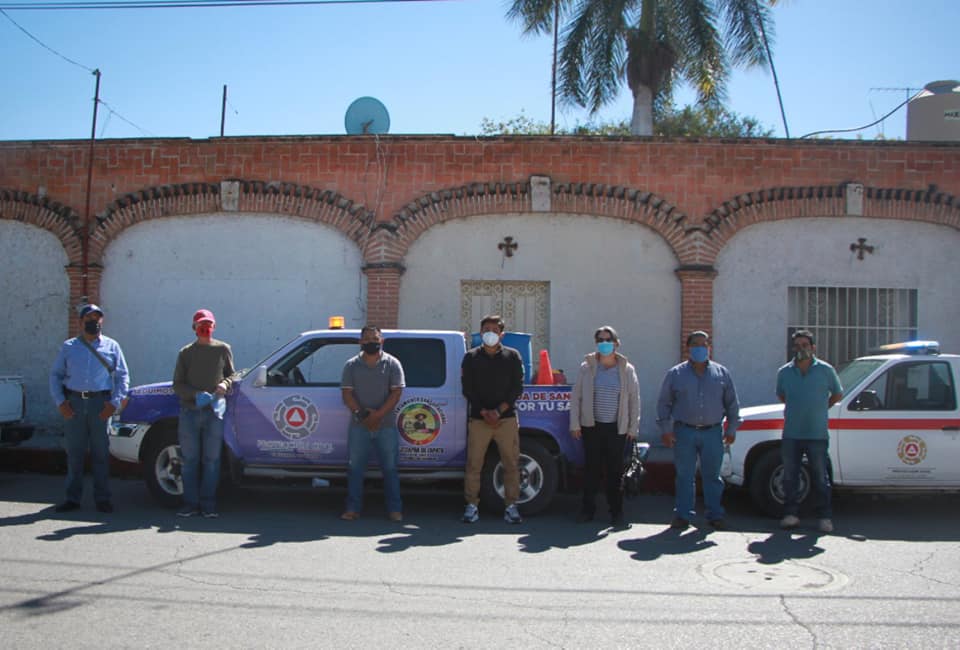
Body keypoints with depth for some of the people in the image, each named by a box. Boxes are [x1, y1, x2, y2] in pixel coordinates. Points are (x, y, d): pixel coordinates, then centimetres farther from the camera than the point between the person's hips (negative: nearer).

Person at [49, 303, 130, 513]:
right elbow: (55, 376, 11)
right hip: (74, 403, 1)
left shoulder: (112, 346, 8)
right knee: (74, 452, 6)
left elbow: (123, 376, 7)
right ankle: (73, 498, 15)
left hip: (100, 403, -1)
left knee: (101, 452, 2)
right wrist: (60, 401, -3)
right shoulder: (68, 347, 11)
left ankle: (102, 498, 10)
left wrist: (115, 402, -5)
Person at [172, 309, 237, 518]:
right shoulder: (186, 352, 9)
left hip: (214, 409, -1)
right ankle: (190, 503, 10)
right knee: (190, 459, 3)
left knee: (212, 459, 1)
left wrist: (225, 384, -6)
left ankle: (208, 504, 7)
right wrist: (196, 394, -10)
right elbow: (177, 384, 7)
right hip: (189, 410, 1)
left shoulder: (223, 349, 9)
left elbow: (232, 373, 17)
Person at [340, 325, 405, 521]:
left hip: (386, 425, -1)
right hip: (358, 425, 2)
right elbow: (347, 393, 1)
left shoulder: (392, 364, 2)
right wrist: (362, 414, -13)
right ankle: (353, 509, 11)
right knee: (355, 467, 3)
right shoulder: (351, 365, 7)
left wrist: (378, 415, -15)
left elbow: (396, 393, -4)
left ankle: (395, 510, 9)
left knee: (390, 468, 3)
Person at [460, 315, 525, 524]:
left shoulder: (512, 356, 7)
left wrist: (498, 411, -10)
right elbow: (467, 389, 2)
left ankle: (511, 506, 8)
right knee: (473, 465, 0)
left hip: (507, 418, 0)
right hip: (478, 419, 0)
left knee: (511, 464, 0)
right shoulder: (471, 357, 7)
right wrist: (484, 412, -10)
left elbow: (517, 387, 2)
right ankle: (472, 505, 8)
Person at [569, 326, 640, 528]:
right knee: (591, 468, 4)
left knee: (615, 470, 3)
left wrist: (633, 428, 3)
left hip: (616, 428, 0)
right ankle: (588, 509, 16)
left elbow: (634, 400, 6)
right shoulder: (587, 367, 2)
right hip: (591, 426, 0)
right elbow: (576, 396, 4)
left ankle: (616, 512, 13)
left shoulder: (627, 370, 4)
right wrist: (575, 424, -1)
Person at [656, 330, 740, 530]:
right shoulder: (675, 373, 5)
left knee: (712, 476, 6)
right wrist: (666, 429, -2)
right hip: (684, 433, -1)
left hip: (713, 433, 1)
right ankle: (682, 515, 10)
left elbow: (732, 403, 13)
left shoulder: (721, 373, 9)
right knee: (685, 476, 3)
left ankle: (715, 515, 15)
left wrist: (731, 429, 8)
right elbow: (664, 403, 5)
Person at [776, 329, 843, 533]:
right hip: (791, 434, 2)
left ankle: (825, 517, 11)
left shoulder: (825, 370, 0)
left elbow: (837, 394, 14)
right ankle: (790, 514, 15)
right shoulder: (784, 372, 5)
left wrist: (821, 409, 10)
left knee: (820, 478, 3)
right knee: (790, 477, 6)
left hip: (817, 434, -2)